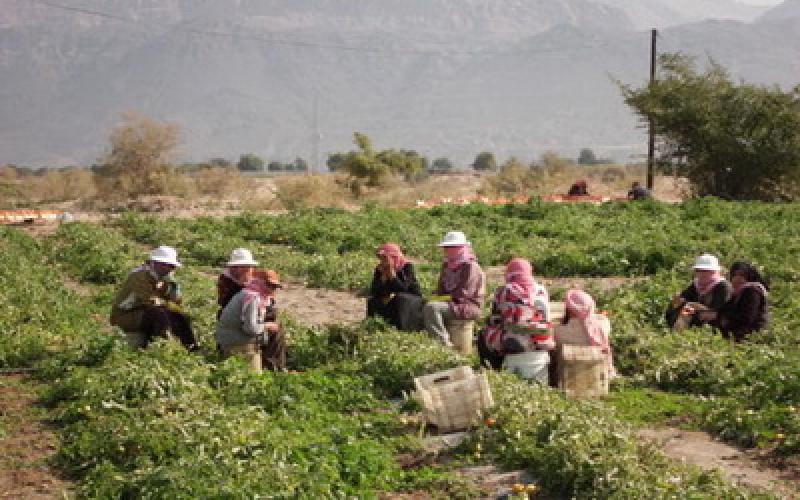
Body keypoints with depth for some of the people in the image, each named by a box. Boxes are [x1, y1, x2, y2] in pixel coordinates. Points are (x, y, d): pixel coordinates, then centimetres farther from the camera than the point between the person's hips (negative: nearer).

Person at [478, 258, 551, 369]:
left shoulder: (504, 291, -4)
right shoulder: (542, 291, 5)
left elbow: (494, 321, 1)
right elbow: (546, 320, 13)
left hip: (510, 346, -2)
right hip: (540, 346, 2)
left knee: (483, 335, 22)